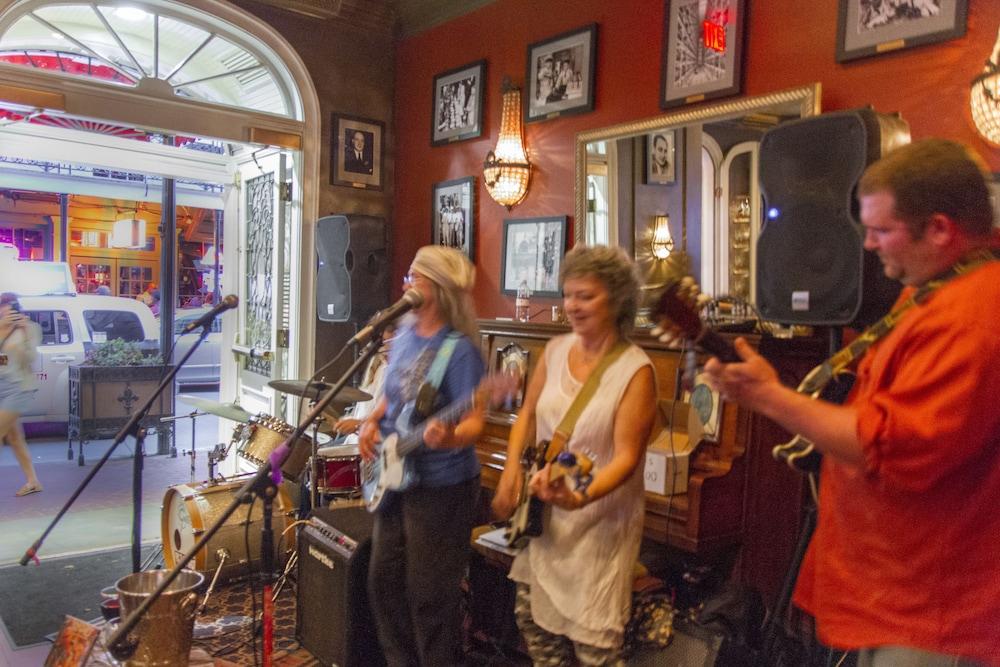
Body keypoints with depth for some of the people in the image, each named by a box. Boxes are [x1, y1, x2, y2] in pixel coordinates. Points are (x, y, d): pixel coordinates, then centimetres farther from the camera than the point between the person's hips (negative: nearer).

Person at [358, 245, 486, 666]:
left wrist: (449, 437, -41)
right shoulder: (404, 335, 6)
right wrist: (372, 422, 1)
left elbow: (473, 420, -21)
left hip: (442, 486, -8)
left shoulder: (460, 349, -17)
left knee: (429, 593, 3)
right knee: (383, 580, 18)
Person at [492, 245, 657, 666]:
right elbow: (528, 413, 9)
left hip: (600, 521, -6)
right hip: (544, 513, 6)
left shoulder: (635, 370, -18)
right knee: (531, 616, 18)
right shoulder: (556, 350, -1)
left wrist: (581, 497, -37)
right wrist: (512, 469, -4)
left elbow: (627, 456, -21)